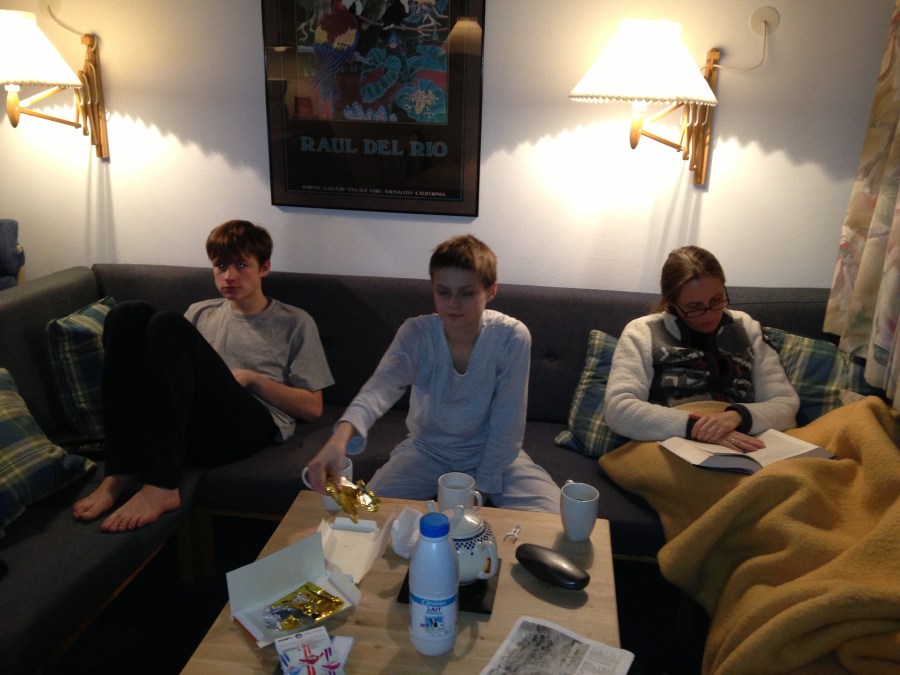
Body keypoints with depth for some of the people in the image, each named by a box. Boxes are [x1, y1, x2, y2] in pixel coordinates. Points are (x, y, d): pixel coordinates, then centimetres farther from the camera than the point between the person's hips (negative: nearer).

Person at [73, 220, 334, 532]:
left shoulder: (295, 322, 17)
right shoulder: (200, 313, 29)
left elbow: (313, 408, 10)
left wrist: (250, 378, 0)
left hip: (252, 425, -4)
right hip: (185, 423, 4)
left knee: (168, 326, -24)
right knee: (129, 315, -15)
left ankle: (160, 486, -31)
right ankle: (123, 473, -24)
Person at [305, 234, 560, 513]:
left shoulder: (512, 336, -21)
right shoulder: (416, 333, -20)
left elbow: (507, 420, -16)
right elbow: (381, 386, -39)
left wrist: (483, 486, -17)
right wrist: (341, 435, -59)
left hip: (492, 450, 0)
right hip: (427, 448, 1)